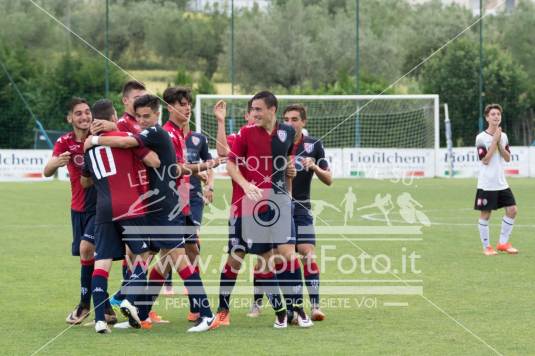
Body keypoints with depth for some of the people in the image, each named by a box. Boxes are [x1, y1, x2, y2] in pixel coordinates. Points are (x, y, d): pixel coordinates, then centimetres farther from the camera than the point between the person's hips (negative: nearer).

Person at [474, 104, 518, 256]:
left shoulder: (503, 136, 8)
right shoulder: (481, 138, -9)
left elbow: (508, 158, 4)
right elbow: (485, 160, -17)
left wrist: (500, 144, -10)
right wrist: (494, 141, -17)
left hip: (501, 183, 6)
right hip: (486, 184, -6)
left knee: (512, 210, -1)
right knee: (485, 215, -1)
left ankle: (503, 243, 11)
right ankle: (487, 247, 10)